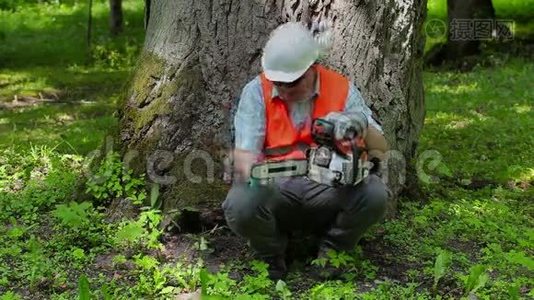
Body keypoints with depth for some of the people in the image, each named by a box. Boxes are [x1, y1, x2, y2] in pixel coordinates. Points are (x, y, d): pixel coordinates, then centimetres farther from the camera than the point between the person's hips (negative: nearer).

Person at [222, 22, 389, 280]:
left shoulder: (341, 89, 0)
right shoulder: (257, 91, -4)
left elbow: (380, 148, -1)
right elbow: (245, 153, -12)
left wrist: (361, 125, -23)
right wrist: (253, 177, -35)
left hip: (325, 190, 2)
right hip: (273, 190, -1)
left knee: (374, 193, -25)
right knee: (240, 206, -32)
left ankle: (330, 253, 4)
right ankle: (272, 257, 3)